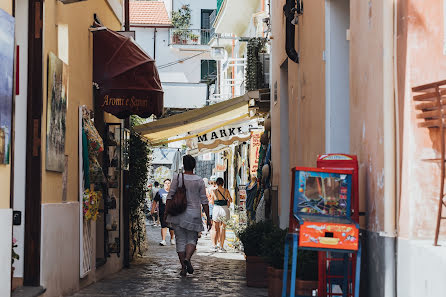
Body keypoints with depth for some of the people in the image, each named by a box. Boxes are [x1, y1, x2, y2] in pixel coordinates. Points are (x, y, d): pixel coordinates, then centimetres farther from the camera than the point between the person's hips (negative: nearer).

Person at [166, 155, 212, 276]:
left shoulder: (177, 178, -2)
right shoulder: (199, 181, -1)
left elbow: (170, 197, -3)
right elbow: (204, 201, 0)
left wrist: (166, 213, 3)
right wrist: (208, 218, 5)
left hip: (178, 214, 0)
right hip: (193, 214, 0)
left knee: (180, 240, 7)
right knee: (192, 239, 10)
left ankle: (183, 268, 4)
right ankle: (187, 258, -18)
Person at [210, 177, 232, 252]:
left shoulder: (214, 191, -2)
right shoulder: (226, 191, -1)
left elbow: (212, 202, 5)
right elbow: (230, 200, 9)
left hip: (216, 209, 0)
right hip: (225, 209, 0)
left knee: (216, 229, 10)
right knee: (222, 229, 5)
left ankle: (214, 246, 6)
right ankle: (221, 247, 4)